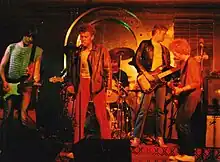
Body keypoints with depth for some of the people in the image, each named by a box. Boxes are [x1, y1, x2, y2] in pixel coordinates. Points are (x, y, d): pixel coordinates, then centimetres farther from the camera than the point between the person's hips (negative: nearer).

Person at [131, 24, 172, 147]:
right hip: (148, 80, -5)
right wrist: (146, 73, -13)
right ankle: (136, 137, -3)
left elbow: (168, 66, 21)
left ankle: (159, 137, 12)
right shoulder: (145, 44, 6)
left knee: (160, 110, 3)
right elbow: (137, 60, -4)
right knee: (144, 109, -8)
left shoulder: (165, 49, 22)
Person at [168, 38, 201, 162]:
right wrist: (177, 88, 7)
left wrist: (181, 90, -20)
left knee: (183, 124, -10)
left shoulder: (192, 62, -14)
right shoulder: (184, 63, 15)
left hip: (191, 97, -10)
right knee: (180, 124, 10)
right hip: (185, 97, 10)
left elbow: (196, 83, -19)